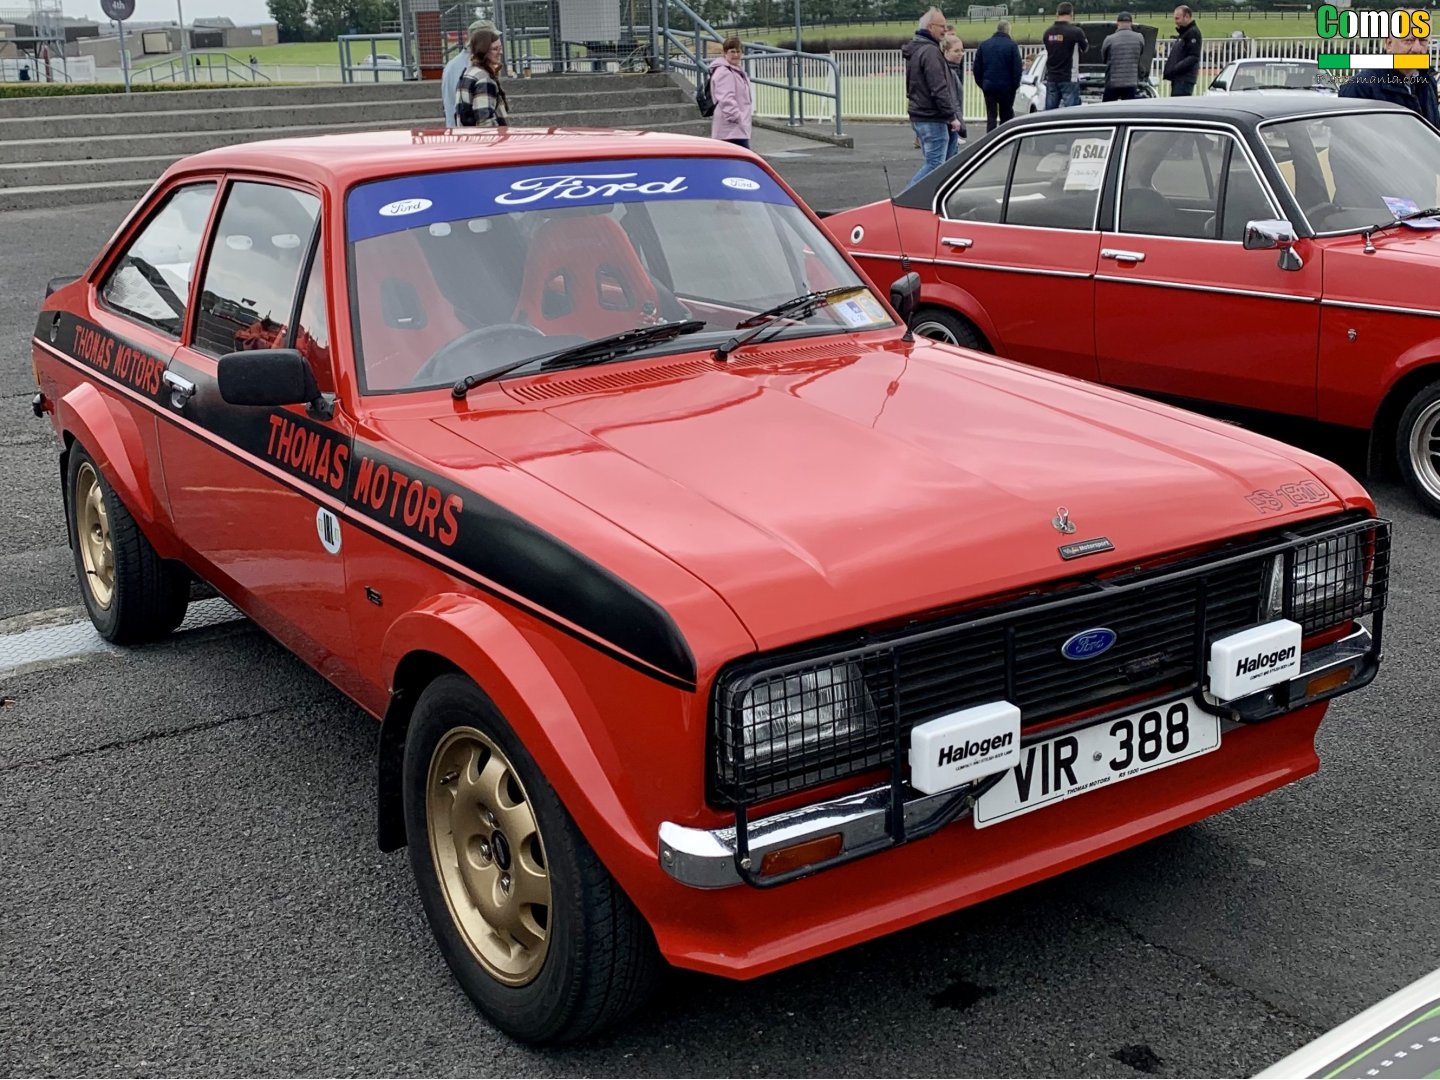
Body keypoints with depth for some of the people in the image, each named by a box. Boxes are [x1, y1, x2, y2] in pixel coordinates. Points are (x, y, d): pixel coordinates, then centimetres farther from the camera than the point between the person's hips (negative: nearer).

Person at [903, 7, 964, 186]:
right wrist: (952, 116, -17)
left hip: (918, 116, 10)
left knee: (930, 162, 15)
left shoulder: (915, 50, 16)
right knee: (934, 164, -9)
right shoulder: (930, 51, -16)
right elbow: (939, 89, -22)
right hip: (932, 119, -10)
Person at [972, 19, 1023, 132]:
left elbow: (976, 67, 5)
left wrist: (981, 83, 13)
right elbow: (1018, 67, -11)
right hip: (1006, 87, -3)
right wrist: (1015, 84, 0)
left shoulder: (984, 44, 4)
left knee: (991, 116, 5)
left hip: (988, 86, 3)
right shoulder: (1011, 45, -8)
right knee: (1006, 115, 10)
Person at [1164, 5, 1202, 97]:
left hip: (1185, 79, -10)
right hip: (1178, 79, 10)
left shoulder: (1193, 32, -8)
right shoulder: (1182, 33, 23)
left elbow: (1193, 57, -19)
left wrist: (1175, 69, -23)